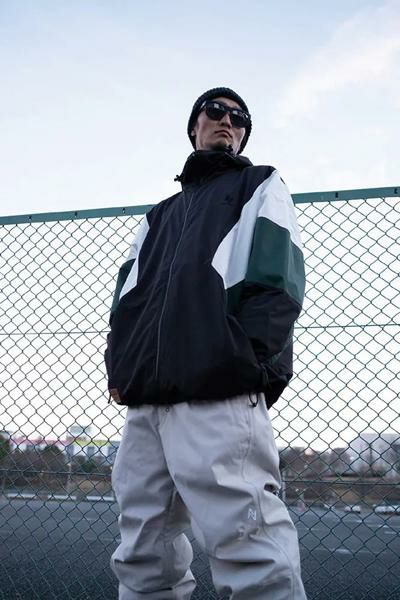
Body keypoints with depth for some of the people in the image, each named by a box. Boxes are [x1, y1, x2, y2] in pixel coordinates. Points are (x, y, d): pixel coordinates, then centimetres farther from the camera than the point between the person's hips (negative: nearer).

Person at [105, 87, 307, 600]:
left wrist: (240, 357, -17)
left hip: (218, 395, -6)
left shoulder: (260, 188, 16)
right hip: (144, 402, 7)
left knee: (250, 554, -14)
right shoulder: (160, 215, 33)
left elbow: (278, 280, -1)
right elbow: (128, 292, 23)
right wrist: (120, 367, 5)